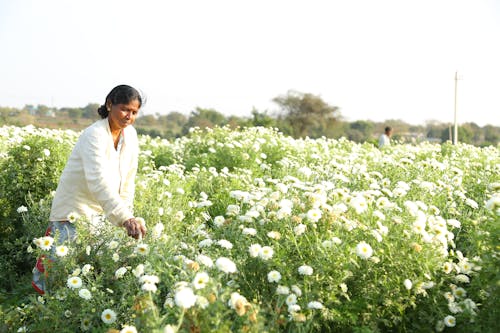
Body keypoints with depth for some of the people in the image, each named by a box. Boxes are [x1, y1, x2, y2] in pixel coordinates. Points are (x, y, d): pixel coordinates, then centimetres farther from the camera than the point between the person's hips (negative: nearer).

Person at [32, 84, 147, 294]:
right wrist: (125, 218, -46)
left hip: (98, 214, 7)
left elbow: (128, 180, 8)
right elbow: (98, 182, -36)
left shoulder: (130, 135, 0)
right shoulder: (94, 135, -23)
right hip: (73, 212, -7)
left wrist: (128, 216, 0)